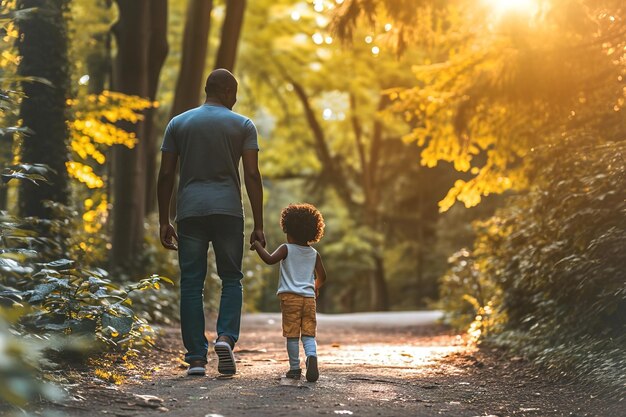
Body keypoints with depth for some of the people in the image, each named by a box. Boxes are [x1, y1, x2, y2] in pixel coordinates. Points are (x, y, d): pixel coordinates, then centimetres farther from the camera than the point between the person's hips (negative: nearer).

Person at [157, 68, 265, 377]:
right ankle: (226, 336, -12)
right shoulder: (243, 125, 5)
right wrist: (258, 225, -1)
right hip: (228, 211, -1)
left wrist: (164, 221, 10)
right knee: (231, 278, 11)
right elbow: (252, 174, -3)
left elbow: (166, 175, 6)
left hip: (190, 212, 1)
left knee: (191, 284, 4)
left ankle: (196, 358, 1)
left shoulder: (178, 123, 10)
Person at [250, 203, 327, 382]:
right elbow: (322, 276, 15)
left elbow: (269, 259, -17)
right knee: (309, 334, 2)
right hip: (309, 298, 3)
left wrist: (258, 245, -3)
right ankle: (311, 356, -26)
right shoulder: (314, 254, 11)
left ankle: (295, 368, 4)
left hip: (290, 297, -3)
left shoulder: (286, 249, -1)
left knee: (292, 335, 3)